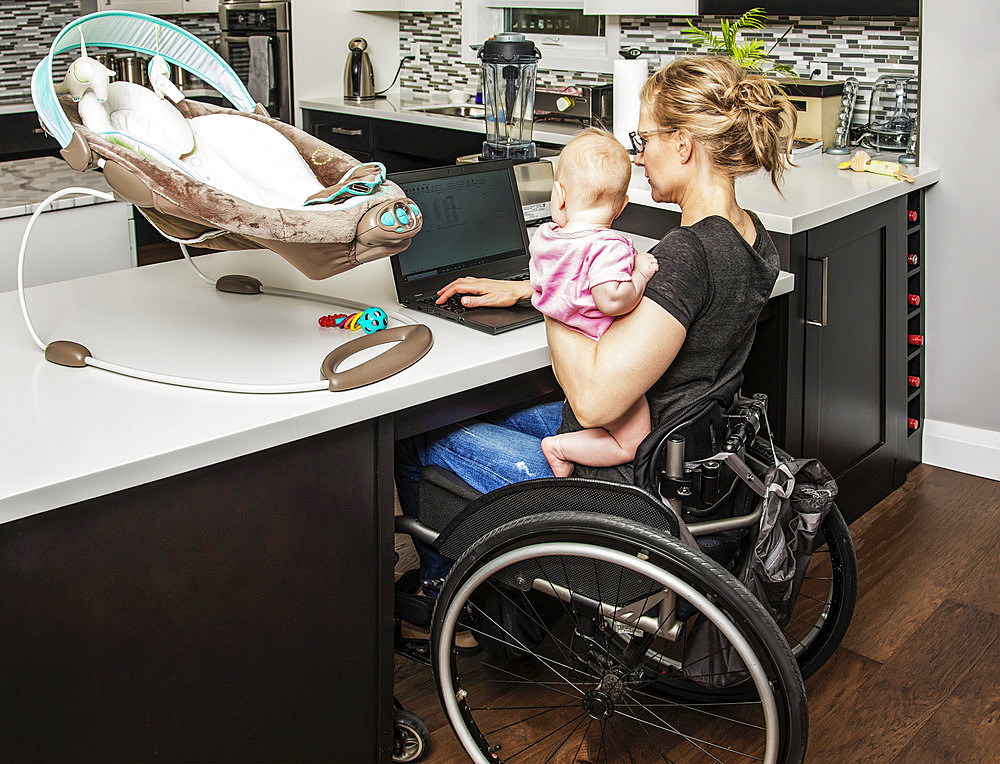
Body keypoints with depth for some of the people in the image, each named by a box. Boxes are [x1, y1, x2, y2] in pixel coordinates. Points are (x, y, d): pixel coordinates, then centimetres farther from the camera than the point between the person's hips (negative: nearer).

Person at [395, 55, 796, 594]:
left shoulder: (688, 255, -30)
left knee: (412, 439, 9)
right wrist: (522, 288, 16)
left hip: (619, 486, -10)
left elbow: (594, 398, -33)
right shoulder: (749, 236, 1)